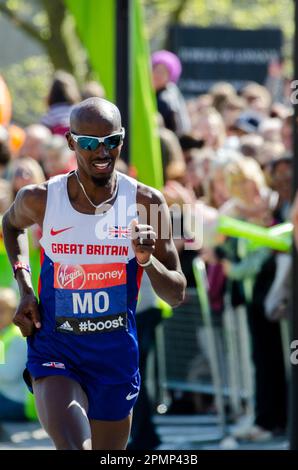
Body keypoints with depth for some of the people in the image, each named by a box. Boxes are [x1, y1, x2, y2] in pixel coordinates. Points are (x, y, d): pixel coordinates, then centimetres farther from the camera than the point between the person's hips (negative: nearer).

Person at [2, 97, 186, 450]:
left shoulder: (145, 203, -7)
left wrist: (147, 261, -24)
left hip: (116, 358, 2)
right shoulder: (40, 200, -8)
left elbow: (176, 295, -3)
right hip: (55, 354, -2)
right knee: (75, 448, -27)